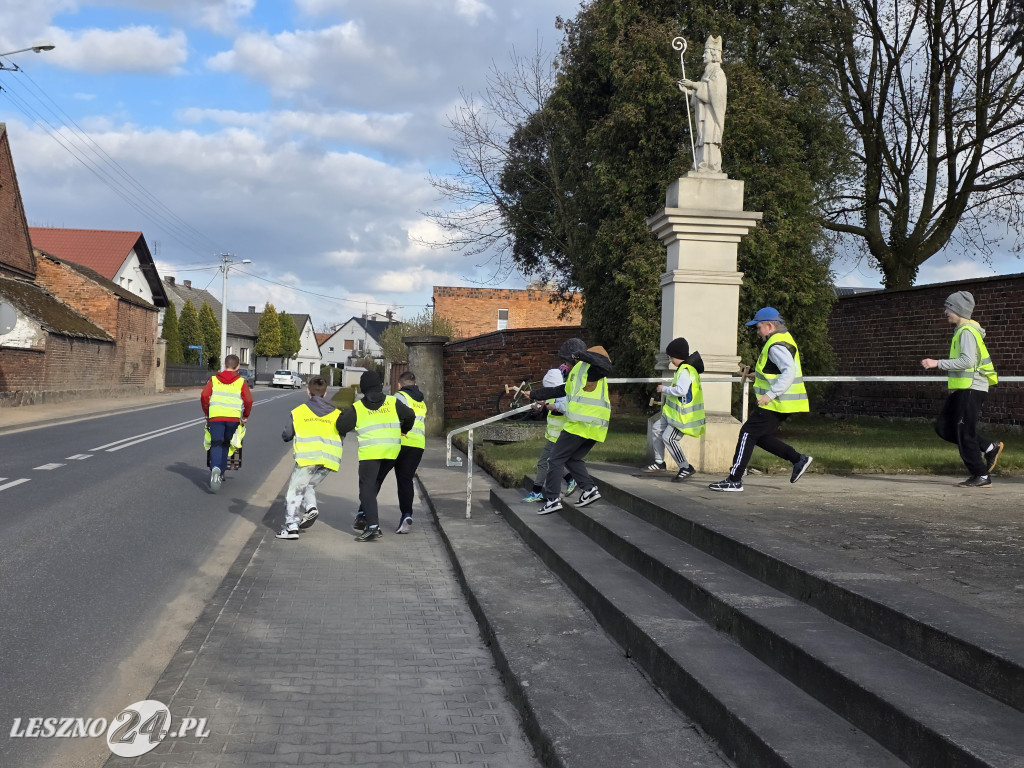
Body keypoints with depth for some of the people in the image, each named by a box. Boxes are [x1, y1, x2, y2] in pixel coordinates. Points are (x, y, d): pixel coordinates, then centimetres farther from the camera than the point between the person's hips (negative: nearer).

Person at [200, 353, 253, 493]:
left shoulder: (214, 380, 9)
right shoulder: (241, 382, 6)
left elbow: (204, 397, 0)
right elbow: (248, 400, -2)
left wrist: (207, 414, 14)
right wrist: (245, 416, 13)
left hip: (215, 416, 0)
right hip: (233, 418, 0)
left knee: (216, 445, -2)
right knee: (225, 444, 16)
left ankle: (215, 469, -28)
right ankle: (220, 473, 16)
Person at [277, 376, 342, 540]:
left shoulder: (298, 411, 8)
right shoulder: (336, 413, 15)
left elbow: (286, 436, 12)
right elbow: (340, 438, 16)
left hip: (308, 457, -4)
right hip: (330, 458, 4)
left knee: (294, 489, 5)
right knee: (309, 485, 23)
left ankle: (291, 526, -4)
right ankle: (311, 507, -3)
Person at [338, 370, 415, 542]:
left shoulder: (357, 408, 3)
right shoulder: (392, 402, 9)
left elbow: (342, 425, -2)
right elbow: (410, 415, 10)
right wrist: (404, 430, 28)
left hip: (370, 451, -4)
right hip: (392, 451, 4)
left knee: (367, 487, -1)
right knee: (374, 483, 21)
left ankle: (373, 526, -12)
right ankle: (363, 515, 17)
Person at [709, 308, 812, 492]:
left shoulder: (776, 345, -17)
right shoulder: (784, 339, 16)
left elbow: (789, 372, -29)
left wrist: (770, 394, -31)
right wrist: (758, 376, 17)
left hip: (776, 404, -10)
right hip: (780, 403, 10)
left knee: (748, 434, -6)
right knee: (760, 436, 16)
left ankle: (734, 480, -4)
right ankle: (798, 459, 16)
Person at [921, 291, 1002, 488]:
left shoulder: (967, 331, -15)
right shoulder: (963, 330, 17)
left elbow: (968, 361, -26)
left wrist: (938, 363, -25)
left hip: (971, 389, -10)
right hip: (962, 389, 10)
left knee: (965, 433, -5)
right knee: (944, 427, 9)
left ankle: (981, 476, 3)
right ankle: (990, 448, 15)